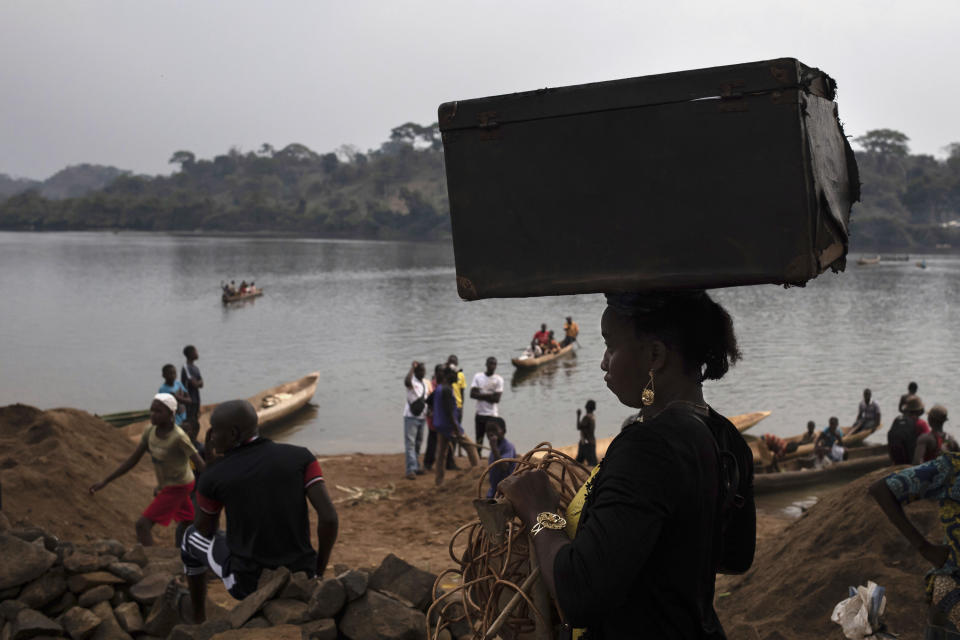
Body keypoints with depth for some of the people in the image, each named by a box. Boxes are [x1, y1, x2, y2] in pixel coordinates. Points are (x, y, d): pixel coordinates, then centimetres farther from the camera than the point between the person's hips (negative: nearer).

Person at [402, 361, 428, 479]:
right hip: (411, 417, -8)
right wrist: (412, 367, -33)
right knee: (410, 443, -11)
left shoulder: (425, 383, 14)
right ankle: (411, 470, -17)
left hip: (422, 417, 8)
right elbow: (407, 382, -37)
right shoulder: (412, 381, -11)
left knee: (418, 443, 15)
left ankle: (416, 466, 24)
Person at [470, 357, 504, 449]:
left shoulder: (498, 380, -2)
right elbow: (472, 394, -5)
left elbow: (496, 399, -11)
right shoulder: (478, 376, 4)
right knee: (479, 439, 9)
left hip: (492, 414, -3)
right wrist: (489, 396, -11)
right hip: (480, 413, 3)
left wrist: (481, 395, -7)